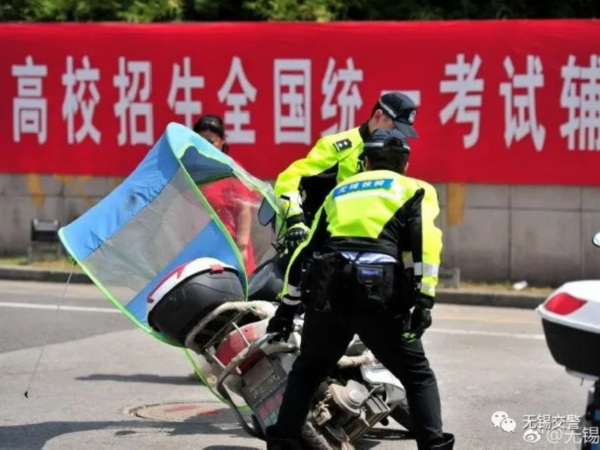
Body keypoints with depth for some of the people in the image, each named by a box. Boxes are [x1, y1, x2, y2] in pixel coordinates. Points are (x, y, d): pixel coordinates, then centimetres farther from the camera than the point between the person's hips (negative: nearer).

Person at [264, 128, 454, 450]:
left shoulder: (340, 191, 30)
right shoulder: (414, 189, 18)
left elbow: (306, 250, 28)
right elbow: (426, 243, -1)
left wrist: (287, 306, 32)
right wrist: (424, 301, -7)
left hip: (326, 292, 3)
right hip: (379, 294, -3)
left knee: (306, 371, 23)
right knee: (418, 375, 9)